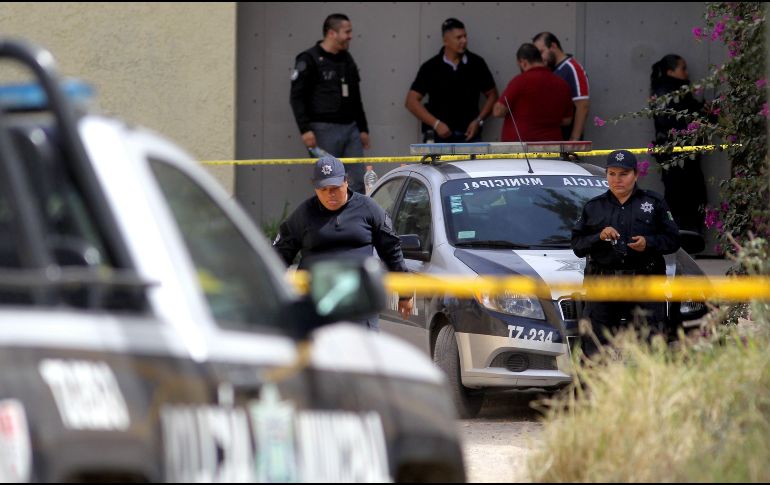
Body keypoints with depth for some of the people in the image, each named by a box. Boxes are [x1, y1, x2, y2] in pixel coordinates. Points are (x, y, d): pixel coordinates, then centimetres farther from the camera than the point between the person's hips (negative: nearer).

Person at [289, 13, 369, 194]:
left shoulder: (347, 59, 15)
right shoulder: (310, 60, -6)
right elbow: (297, 97, -10)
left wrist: (363, 128, 20)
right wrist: (305, 129, -18)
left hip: (351, 128, 6)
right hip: (325, 130, -6)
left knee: (357, 182, 2)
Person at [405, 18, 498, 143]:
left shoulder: (477, 64, 4)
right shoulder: (431, 67, -1)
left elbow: (492, 95, 13)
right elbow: (412, 101, -2)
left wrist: (479, 121, -2)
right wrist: (435, 123, -12)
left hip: (469, 136, 1)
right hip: (439, 137, -1)